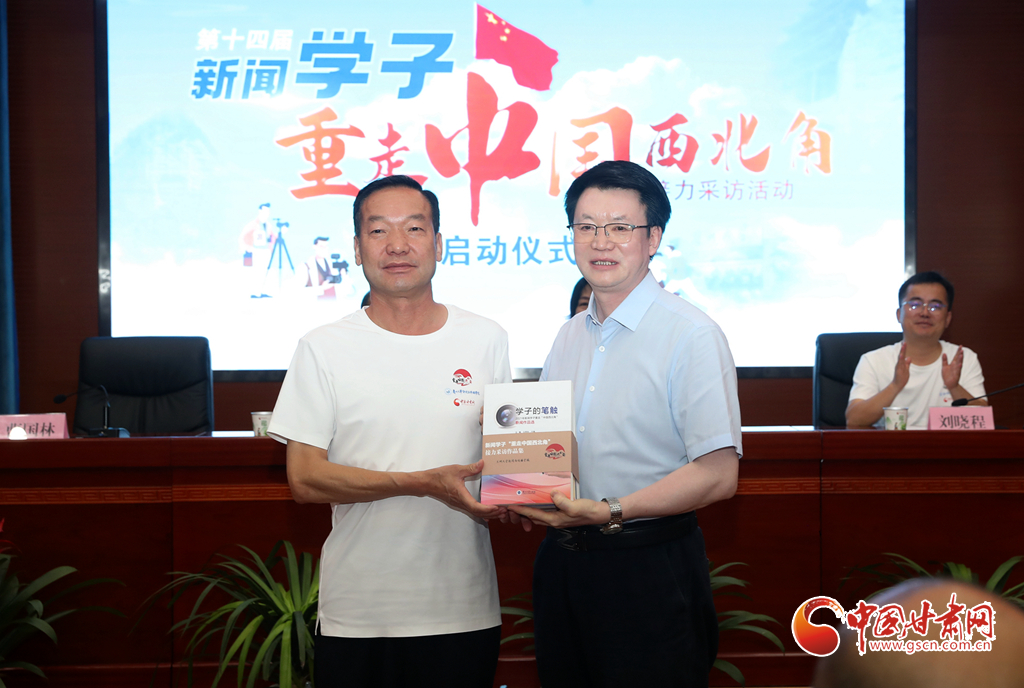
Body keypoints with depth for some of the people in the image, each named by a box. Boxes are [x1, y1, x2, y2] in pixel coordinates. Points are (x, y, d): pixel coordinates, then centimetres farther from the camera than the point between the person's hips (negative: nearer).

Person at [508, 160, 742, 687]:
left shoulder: (692, 336, -12)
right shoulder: (569, 336, 11)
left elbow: (717, 475, -18)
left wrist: (610, 512, -24)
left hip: (648, 571, -6)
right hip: (562, 561, 6)